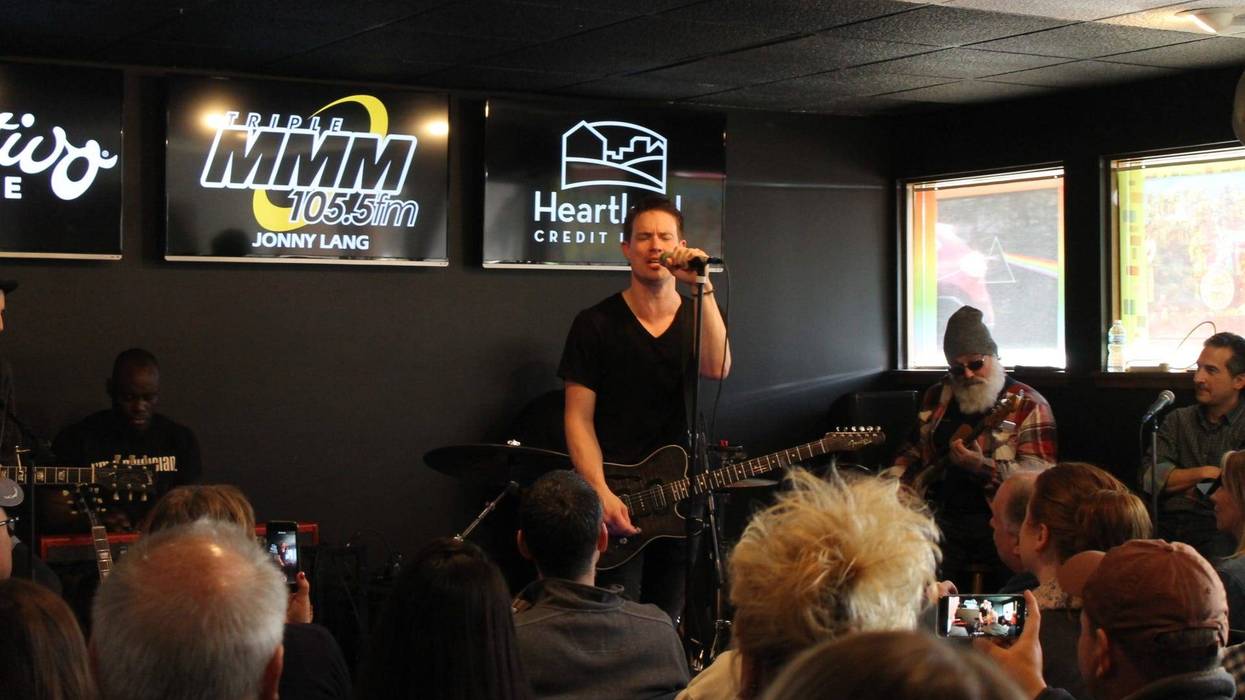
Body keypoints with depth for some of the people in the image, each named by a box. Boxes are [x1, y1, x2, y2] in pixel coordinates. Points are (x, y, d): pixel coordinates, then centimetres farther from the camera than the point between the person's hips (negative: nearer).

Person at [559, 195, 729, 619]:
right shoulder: (596, 324, -3)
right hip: (617, 503, -4)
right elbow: (578, 418, -7)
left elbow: (717, 368, -15)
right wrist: (601, 492, -18)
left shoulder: (696, 317, 8)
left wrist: (703, 288, -20)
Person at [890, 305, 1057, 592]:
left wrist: (983, 468, -25)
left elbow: (1041, 474, -12)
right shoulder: (936, 397, 15)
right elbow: (913, 451, 28)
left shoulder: (1028, 405, -2)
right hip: (943, 518, 4)